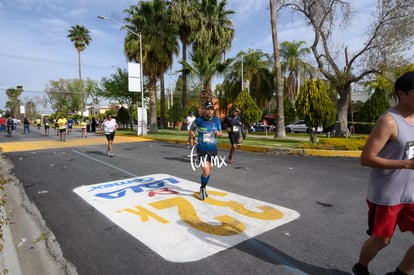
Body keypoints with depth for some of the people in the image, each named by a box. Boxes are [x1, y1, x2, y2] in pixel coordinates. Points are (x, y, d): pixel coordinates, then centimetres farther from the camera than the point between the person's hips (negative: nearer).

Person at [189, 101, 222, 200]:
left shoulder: (216, 120, -3)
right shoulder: (198, 120, -10)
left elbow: (220, 133, 7)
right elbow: (191, 130, 7)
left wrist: (218, 133, -15)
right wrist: (194, 138, -9)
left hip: (213, 149, 4)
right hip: (202, 149, -3)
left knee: (208, 171, 17)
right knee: (206, 172, -13)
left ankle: (204, 188, 42)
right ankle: (202, 188, 17)